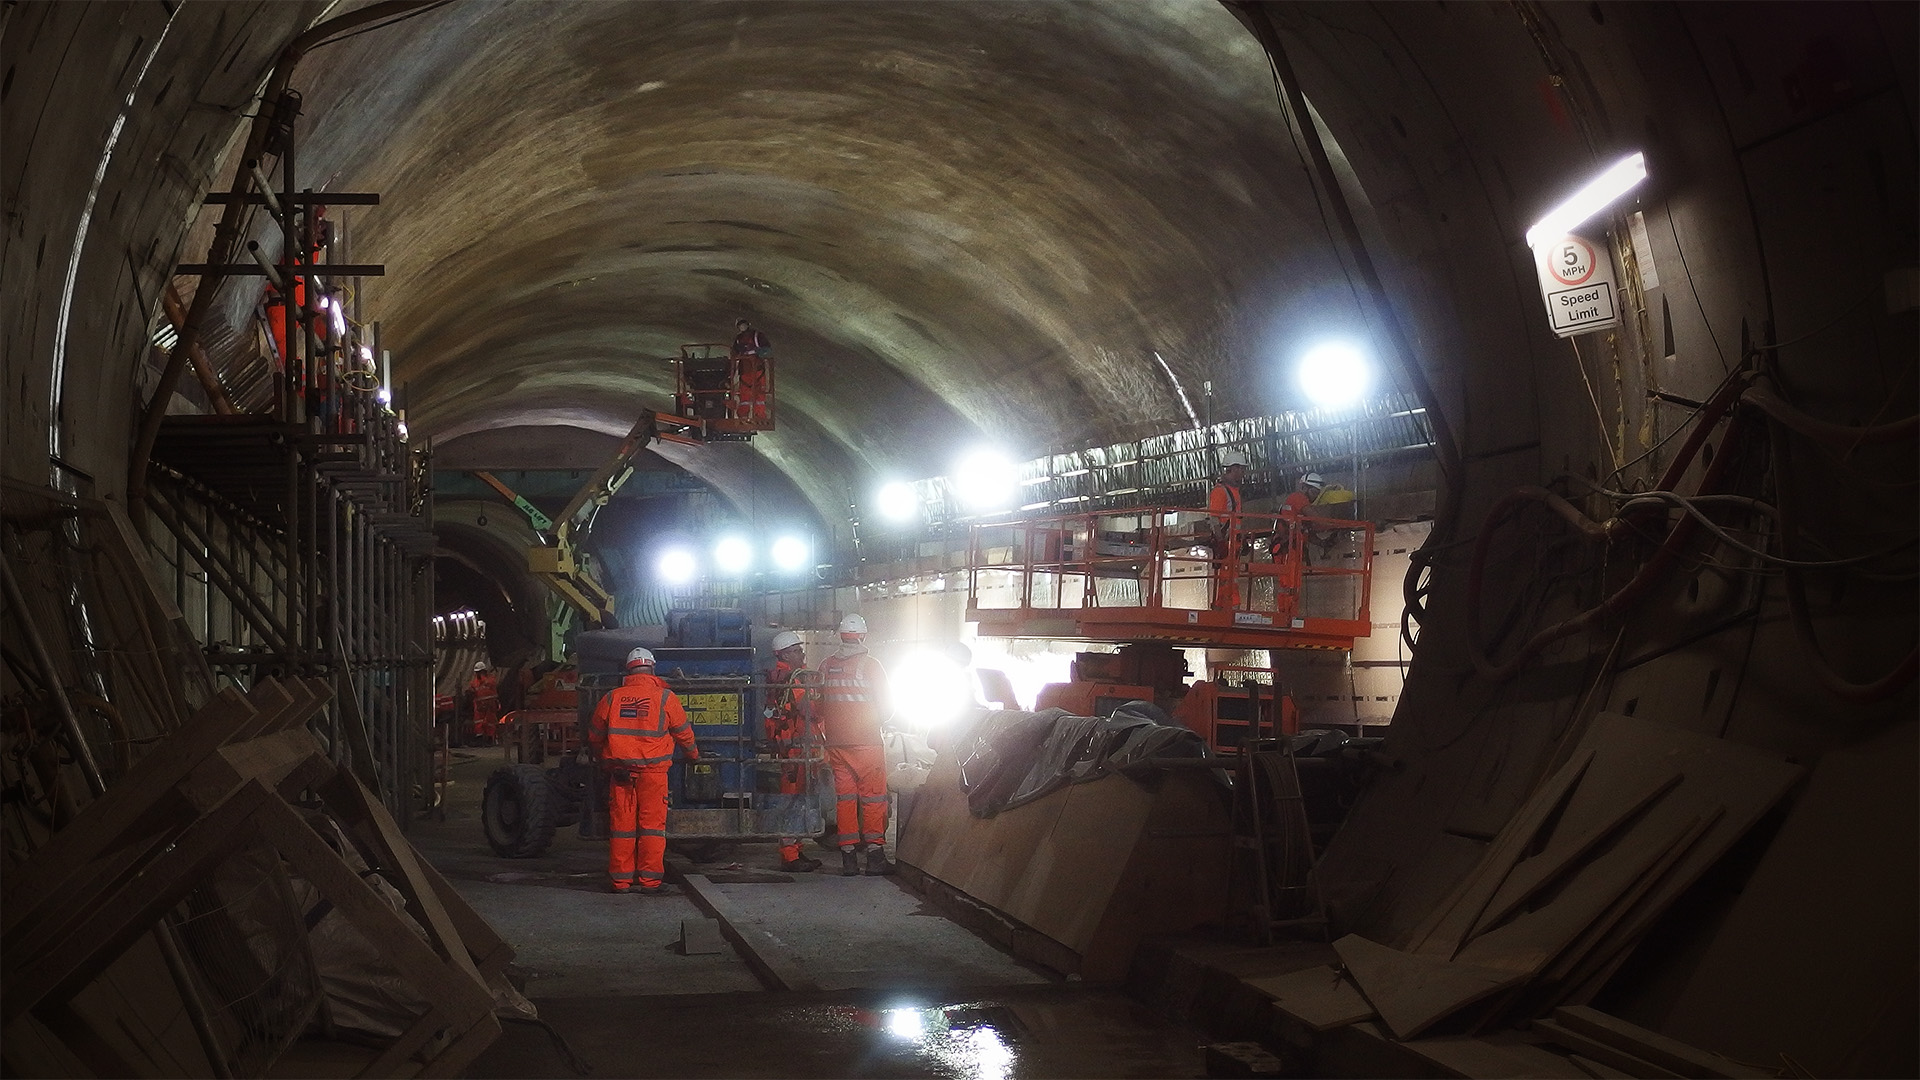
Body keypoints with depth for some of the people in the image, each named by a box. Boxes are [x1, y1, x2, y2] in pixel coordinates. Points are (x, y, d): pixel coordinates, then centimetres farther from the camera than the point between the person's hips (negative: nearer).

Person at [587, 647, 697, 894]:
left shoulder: (612, 698, 6)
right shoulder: (664, 697, 0)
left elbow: (594, 736, 16)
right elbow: (683, 732, 10)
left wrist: (603, 760, 34)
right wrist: (694, 754, 30)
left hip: (619, 770, 2)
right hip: (653, 770, -2)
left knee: (621, 825, 7)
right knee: (652, 825, 1)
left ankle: (622, 880, 9)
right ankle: (649, 880, 0)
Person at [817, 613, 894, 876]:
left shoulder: (826, 666, 5)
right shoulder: (869, 665, -8)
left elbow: (819, 707, 10)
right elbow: (885, 706, -5)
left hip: (836, 743, 4)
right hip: (866, 742, -4)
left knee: (844, 797, 9)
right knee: (872, 797, 2)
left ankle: (848, 857, 8)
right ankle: (875, 855, -1)